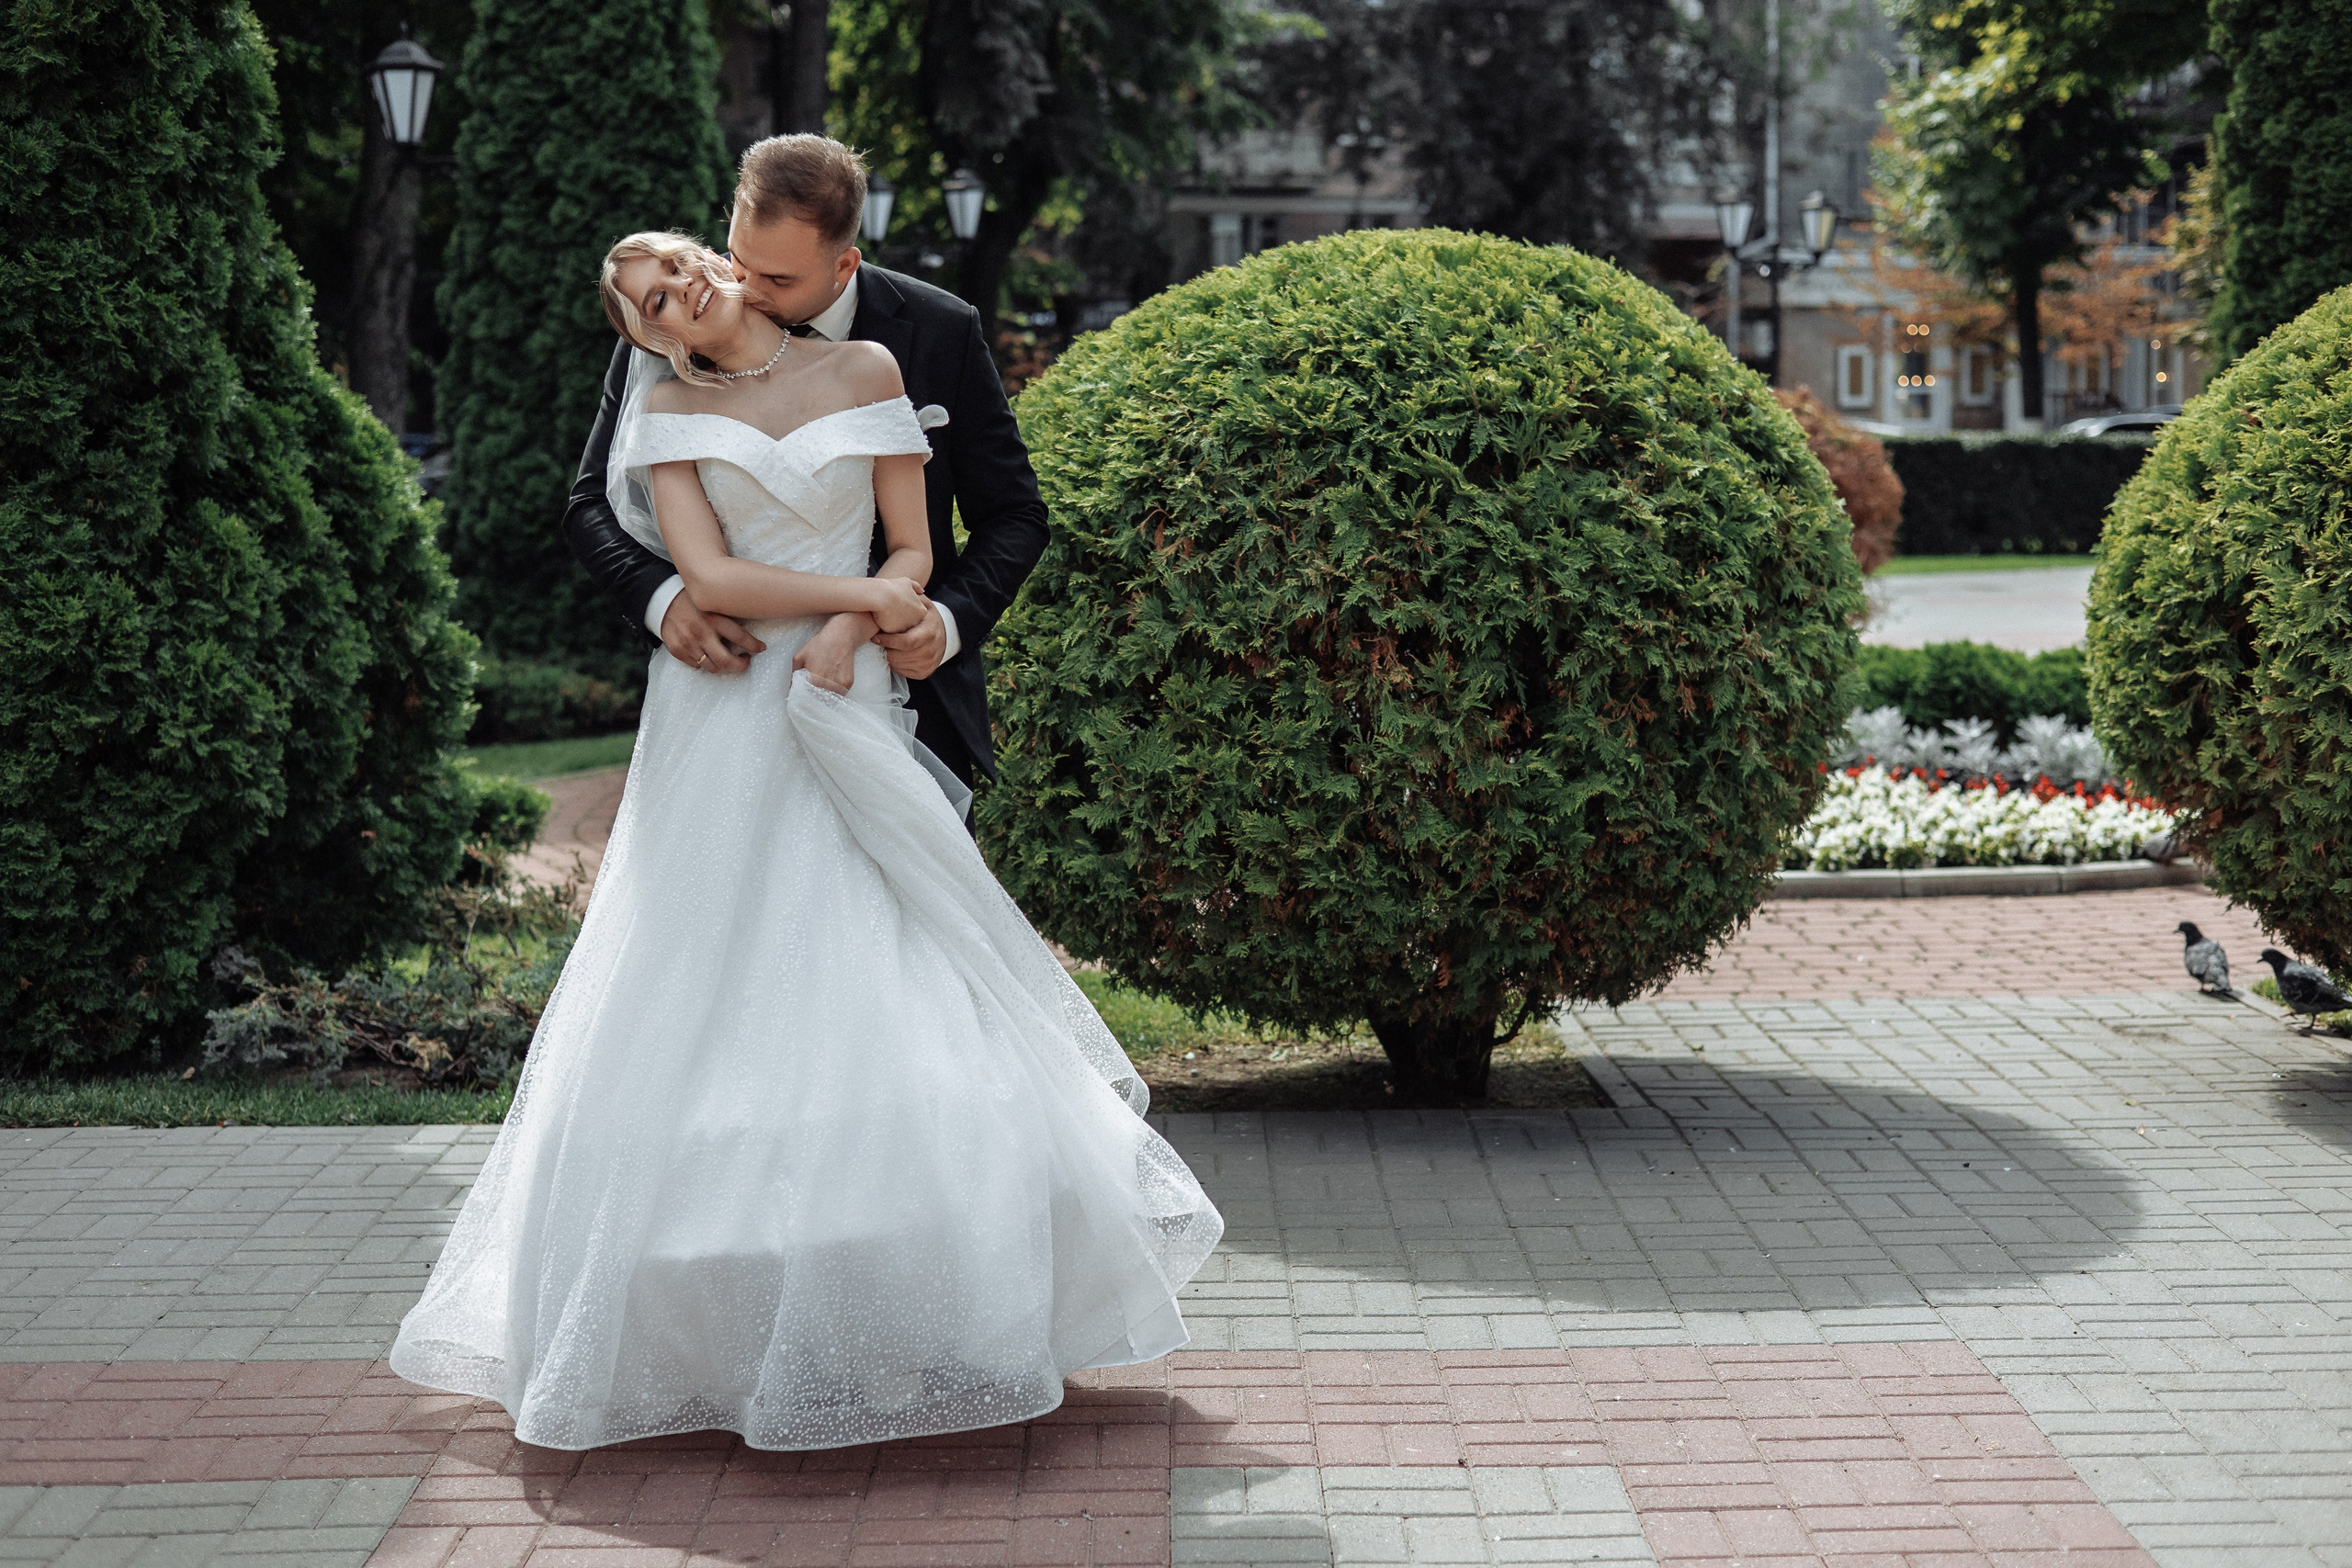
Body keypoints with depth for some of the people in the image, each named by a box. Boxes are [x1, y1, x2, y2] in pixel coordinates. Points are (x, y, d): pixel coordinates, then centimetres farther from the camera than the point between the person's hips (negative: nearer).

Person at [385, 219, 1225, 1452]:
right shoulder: (670, 406, 7)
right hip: (718, 732, 0)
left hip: (846, 722, 0)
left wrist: (854, 629, -11)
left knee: (887, 1011, -7)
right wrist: (859, 592, -7)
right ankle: (698, 1326, 7)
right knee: (698, 1015, -4)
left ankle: (907, 1321, 4)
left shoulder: (864, 372, 9)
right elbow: (708, 576, -6)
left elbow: (916, 555, 6)